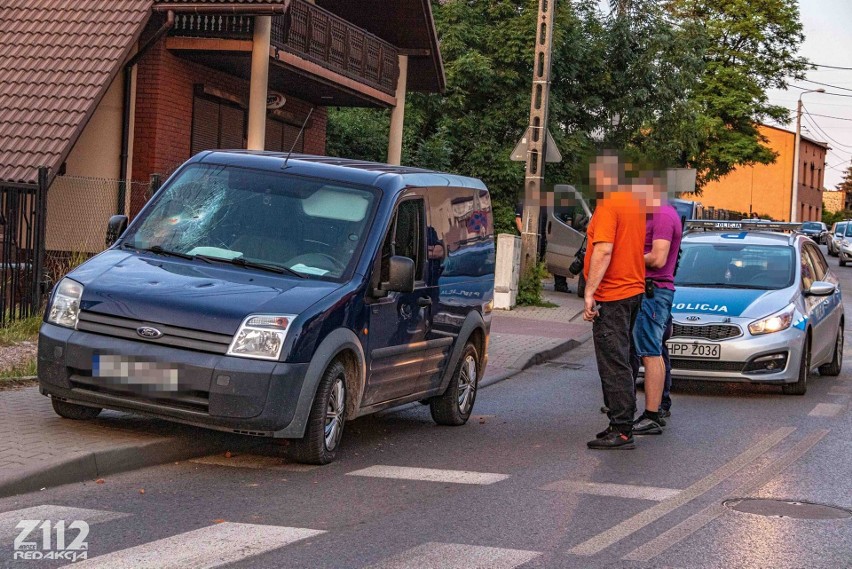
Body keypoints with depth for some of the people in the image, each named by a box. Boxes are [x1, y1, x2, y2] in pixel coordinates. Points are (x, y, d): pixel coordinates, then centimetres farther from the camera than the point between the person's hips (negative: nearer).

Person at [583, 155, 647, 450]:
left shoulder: (608, 205, -15)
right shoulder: (635, 203, 14)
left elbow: (604, 251, -22)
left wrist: (589, 293, -21)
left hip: (611, 295, -10)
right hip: (633, 290, 10)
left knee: (613, 364, -8)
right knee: (620, 361, 16)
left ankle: (621, 431, -8)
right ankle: (622, 422, 22)